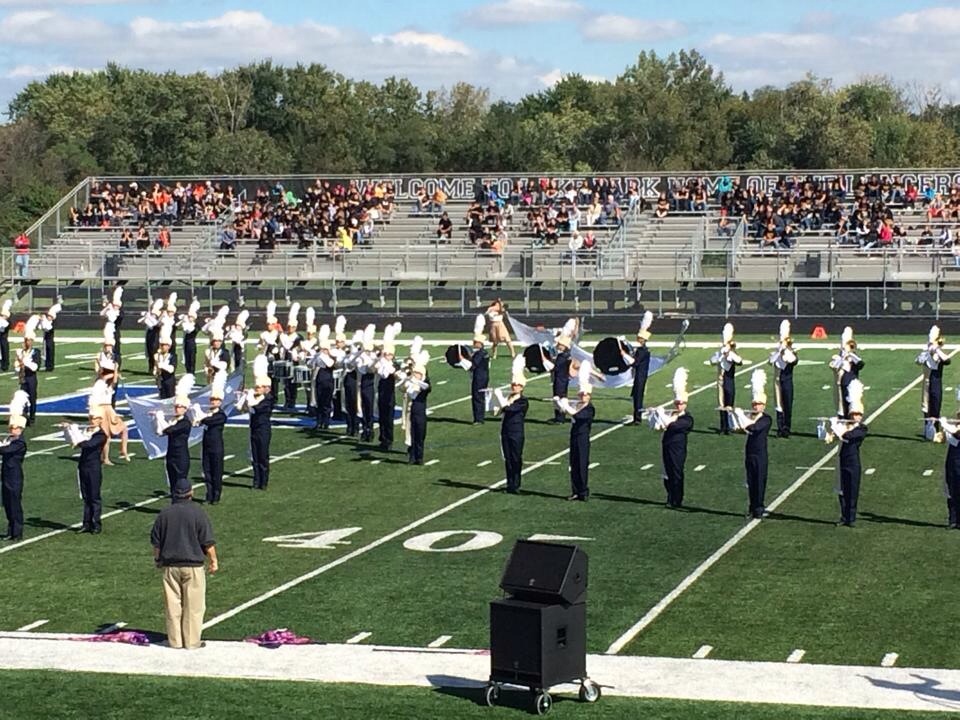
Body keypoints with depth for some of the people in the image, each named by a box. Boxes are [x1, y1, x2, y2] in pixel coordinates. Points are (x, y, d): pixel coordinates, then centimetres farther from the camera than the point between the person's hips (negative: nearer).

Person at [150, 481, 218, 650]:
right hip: (193, 566, -4)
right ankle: (192, 641, 4)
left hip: (170, 565, 4)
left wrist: (158, 559, 24)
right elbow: (208, 542, -7)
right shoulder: (197, 512, -8)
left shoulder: (164, 513, 3)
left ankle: (175, 640, 13)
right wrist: (213, 560, 4)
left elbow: (155, 542, 10)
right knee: (193, 605, 3)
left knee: (173, 604, 9)